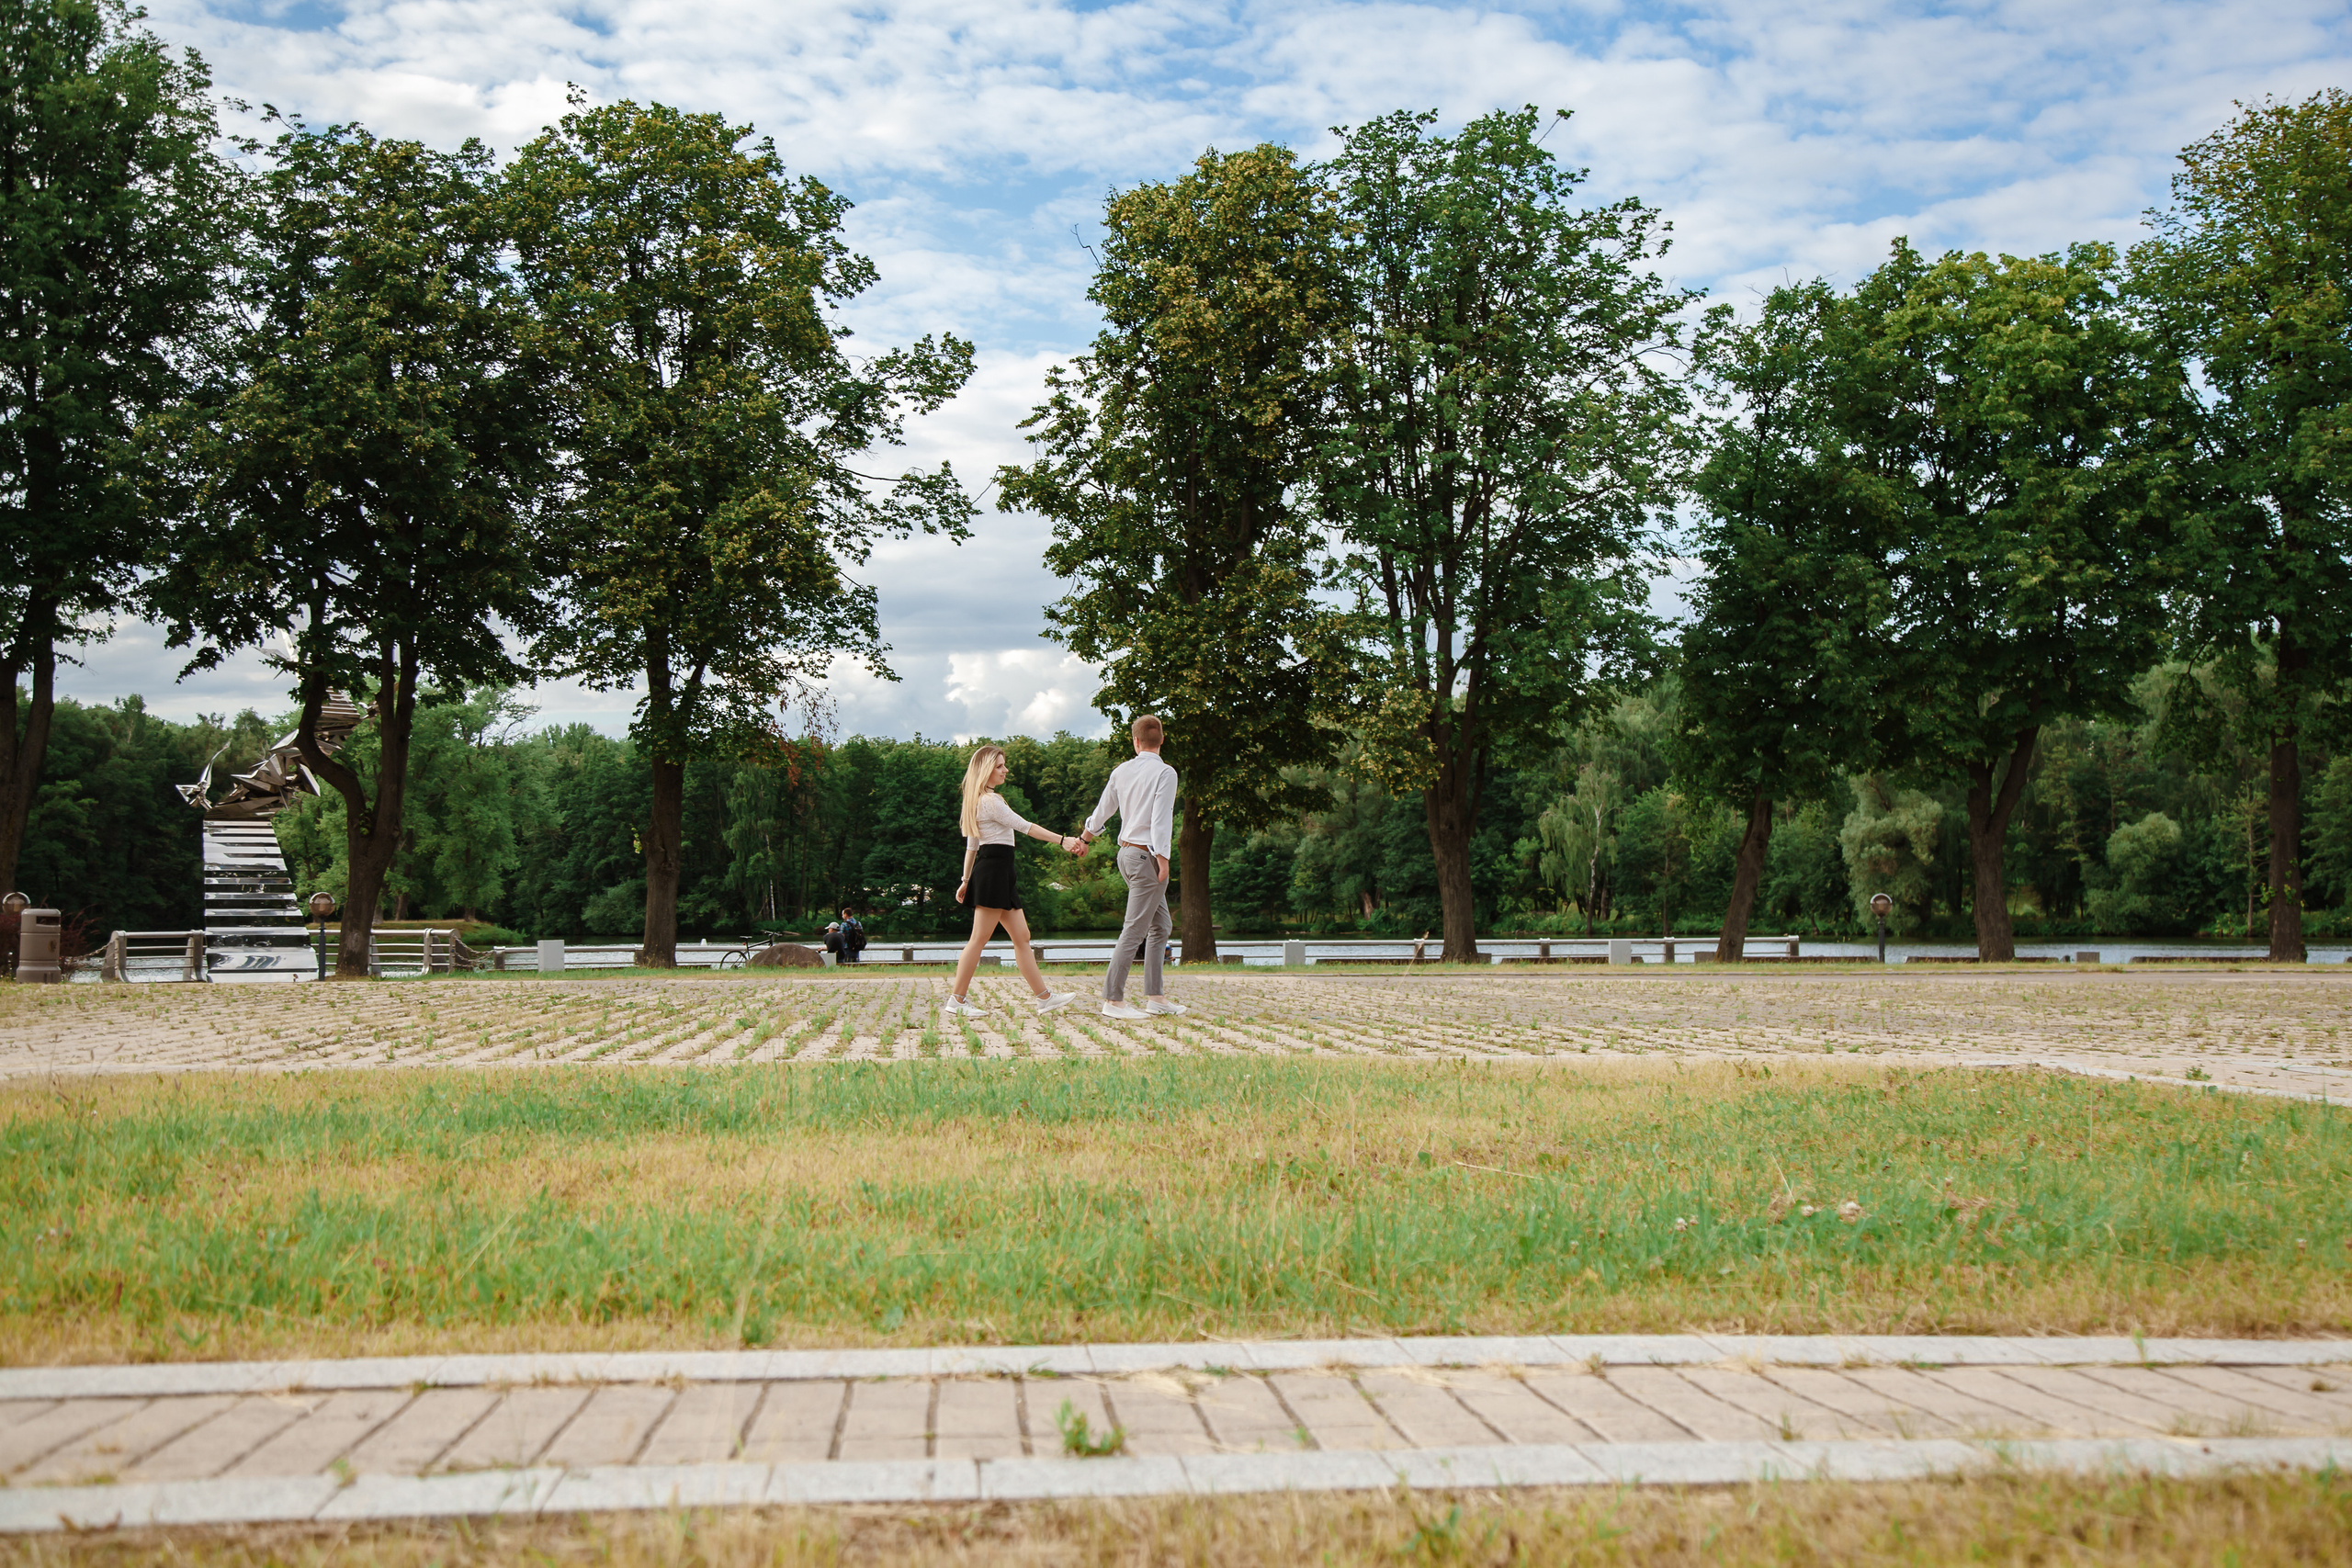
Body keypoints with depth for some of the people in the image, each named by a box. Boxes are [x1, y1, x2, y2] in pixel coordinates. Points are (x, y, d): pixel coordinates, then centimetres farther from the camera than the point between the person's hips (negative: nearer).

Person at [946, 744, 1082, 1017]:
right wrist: (1062, 840, -18)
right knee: (979, 939, -7)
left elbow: (971, 845, 21)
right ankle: (957, 999, -3)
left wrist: (966, 880, 23)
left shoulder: (978, 801, 19)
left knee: (1022, 937, 7)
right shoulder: (990, 801, -11)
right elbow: (1025, 826, -16)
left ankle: (1044, 997, 7)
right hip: (994, 869, -10)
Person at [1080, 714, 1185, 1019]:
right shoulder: (1164, 773, -10)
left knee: (1160, 926, 14)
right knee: (1134, 930, -6)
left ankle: (1154, 997, 13)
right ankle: (1113, 1000, -7)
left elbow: (1104, 809, 23)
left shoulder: (1121, 771, 10)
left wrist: (1088, 835, 40)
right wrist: (1163, 857, -17)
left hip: (1127, 852, 8)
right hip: (1146, 854, -8)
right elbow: (1160, 818, -18)